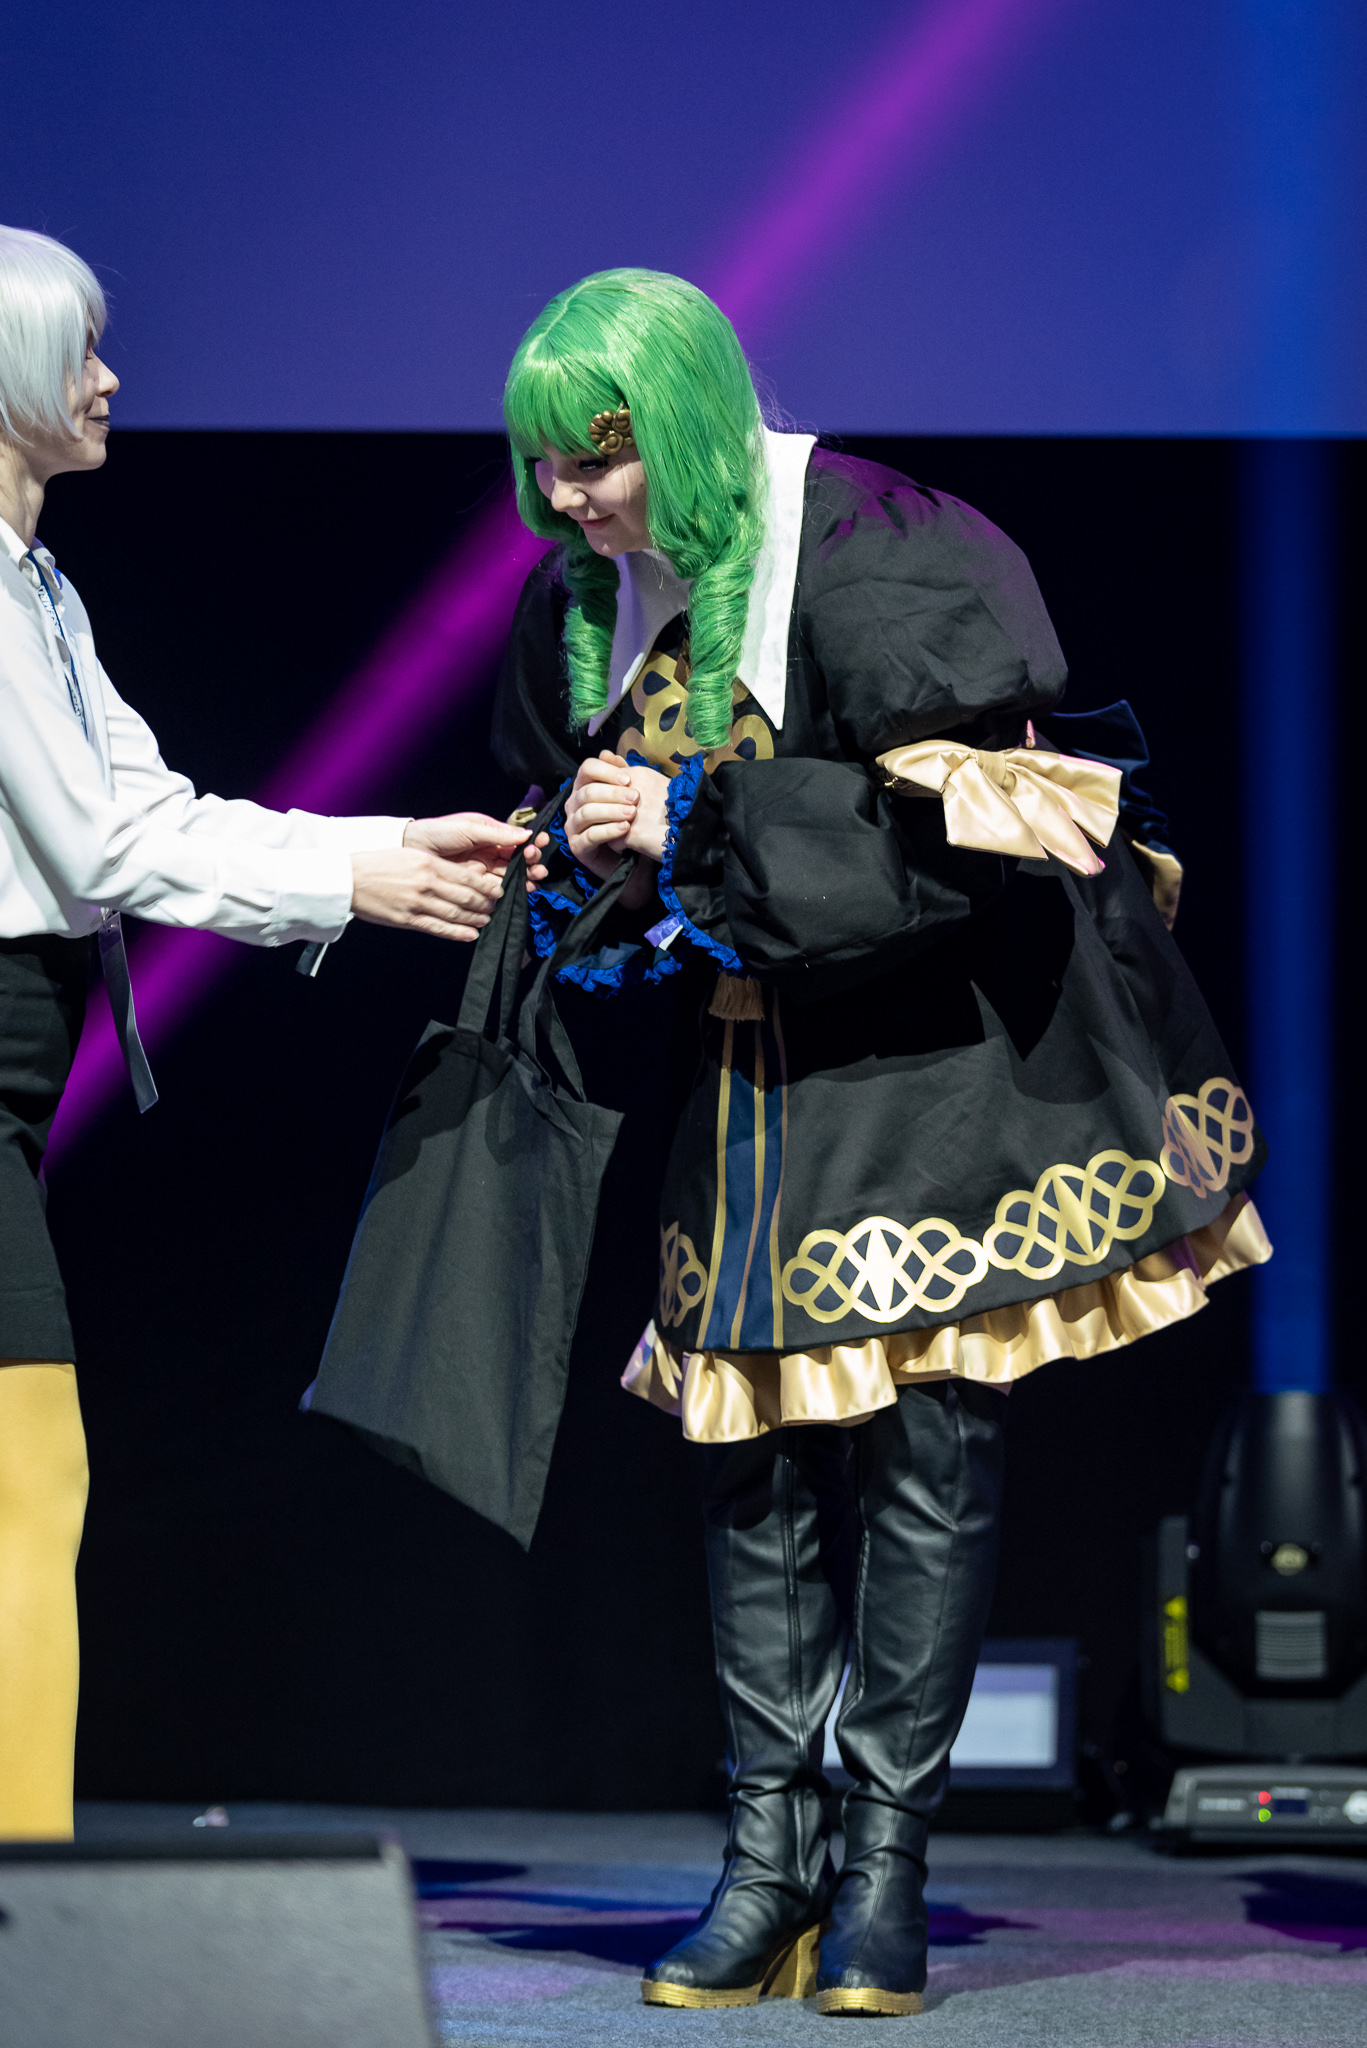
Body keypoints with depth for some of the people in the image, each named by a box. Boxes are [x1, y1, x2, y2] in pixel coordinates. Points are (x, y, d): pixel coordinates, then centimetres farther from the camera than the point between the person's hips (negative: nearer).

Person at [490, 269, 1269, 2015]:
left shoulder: (865, 563, -18)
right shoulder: (587, 600, 4)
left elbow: (951, 832, -23)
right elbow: (579, 819, 19)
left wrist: (693, 825, -23)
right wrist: (579, 861, -5)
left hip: (932, 1054, -6)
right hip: (749, 1071, 6)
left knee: (927, 1445, -5)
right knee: (756, 1457, 3)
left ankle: (886, 1861, 2)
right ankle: (768, 1854, 7)